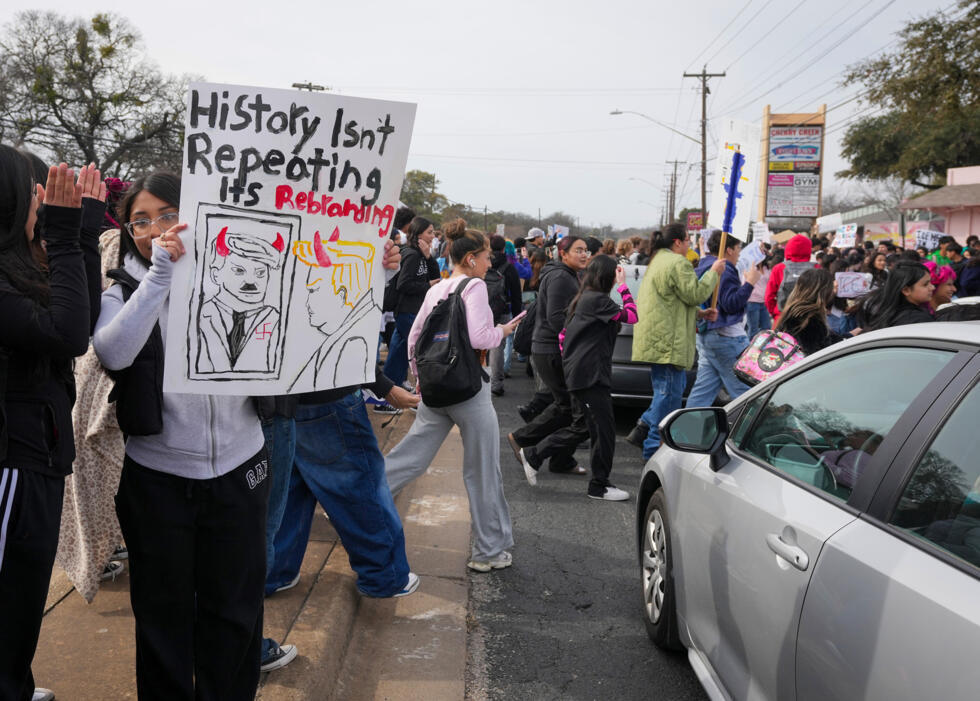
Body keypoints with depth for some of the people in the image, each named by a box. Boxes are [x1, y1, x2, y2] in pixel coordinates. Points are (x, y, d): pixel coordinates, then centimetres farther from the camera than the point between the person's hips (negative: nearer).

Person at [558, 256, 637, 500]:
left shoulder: (582, 299, 16)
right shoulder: (598, 299, -13)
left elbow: (564, 334, 19)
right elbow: (630, 316, -16)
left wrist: (568, 362, 22)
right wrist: (623, 286, -8)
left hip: (577, 373, 10)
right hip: (591, 375, -10)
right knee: (605, 428, -5)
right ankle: (599, 486, 2)